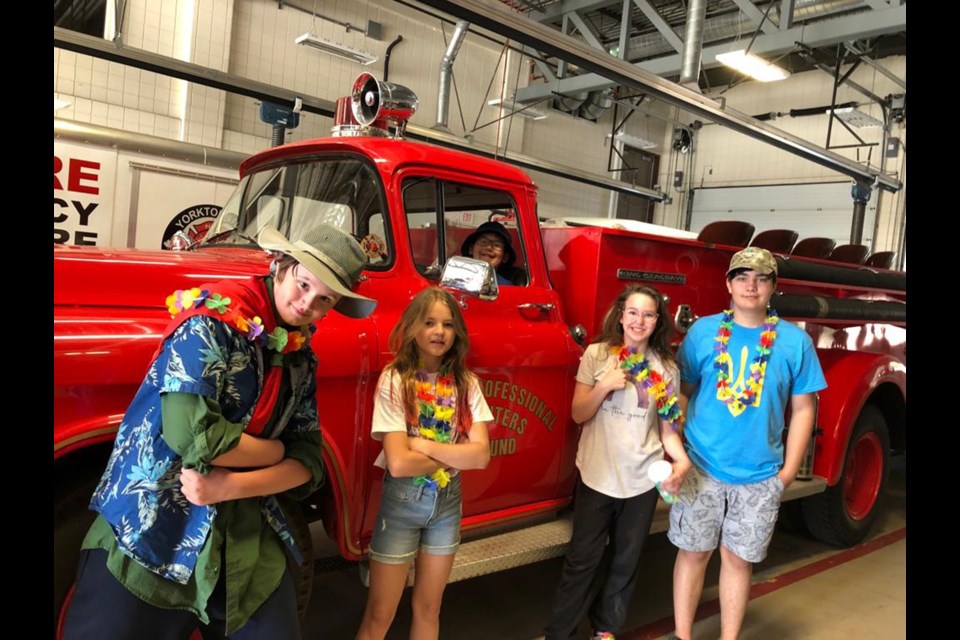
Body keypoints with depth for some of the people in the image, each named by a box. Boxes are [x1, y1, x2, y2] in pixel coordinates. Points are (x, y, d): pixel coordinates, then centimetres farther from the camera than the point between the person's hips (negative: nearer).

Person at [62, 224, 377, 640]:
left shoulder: (301, 359, 5)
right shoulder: (214, 315, -14)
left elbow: (308, 462, 1)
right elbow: (190, 432, -25)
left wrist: (232, 486, -17)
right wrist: (275, 451, -9)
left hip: (249, 547, 6)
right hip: (148, 536, -5)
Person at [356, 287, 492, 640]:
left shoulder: (466, 383, -2)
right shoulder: (395, 379, -15)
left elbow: (481, 455, -11)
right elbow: (398, 463, -21)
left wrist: (425, 445, -20)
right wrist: (456, 455, -12)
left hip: (448, 500, 4)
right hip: (402, 501, -4)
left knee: (428, 609, 18)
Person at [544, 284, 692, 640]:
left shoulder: (666, 367, 0)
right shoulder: (597, 354, -5)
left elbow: (667, 427, 3)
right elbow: (578, 414, -4)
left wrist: (682, 461, -16)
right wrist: (606, 385, -20)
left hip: (642, 480, 2)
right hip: (597, 475, -2)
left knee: (626, 562, 15)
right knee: (582, 559, 4)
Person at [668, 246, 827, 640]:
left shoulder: (795, 341, -3)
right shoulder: (703, 331, -2)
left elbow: (803, 408, 2)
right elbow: (682, 392, 3)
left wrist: (789, 470, -1)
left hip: (760, 475, 0)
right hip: (701, 467, 0)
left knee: (738, 558, 13)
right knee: (693, 552, 11)